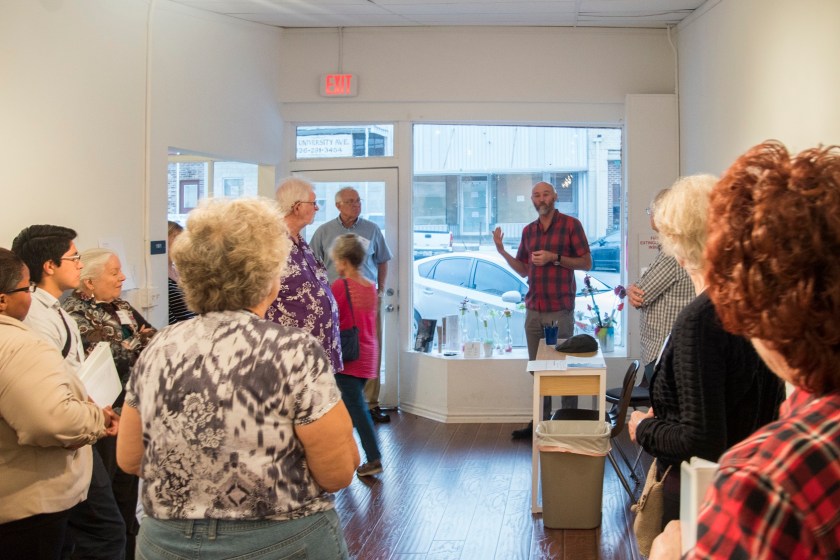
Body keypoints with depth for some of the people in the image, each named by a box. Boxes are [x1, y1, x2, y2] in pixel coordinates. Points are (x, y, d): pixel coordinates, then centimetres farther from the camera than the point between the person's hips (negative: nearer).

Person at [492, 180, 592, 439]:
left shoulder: (570, 224, -2)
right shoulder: (528, 231, 14)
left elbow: (586, 263, -3)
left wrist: (554, 257, -14)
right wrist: (502, 250, 4)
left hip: (560, 310, -5)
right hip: (533, 309, 5)